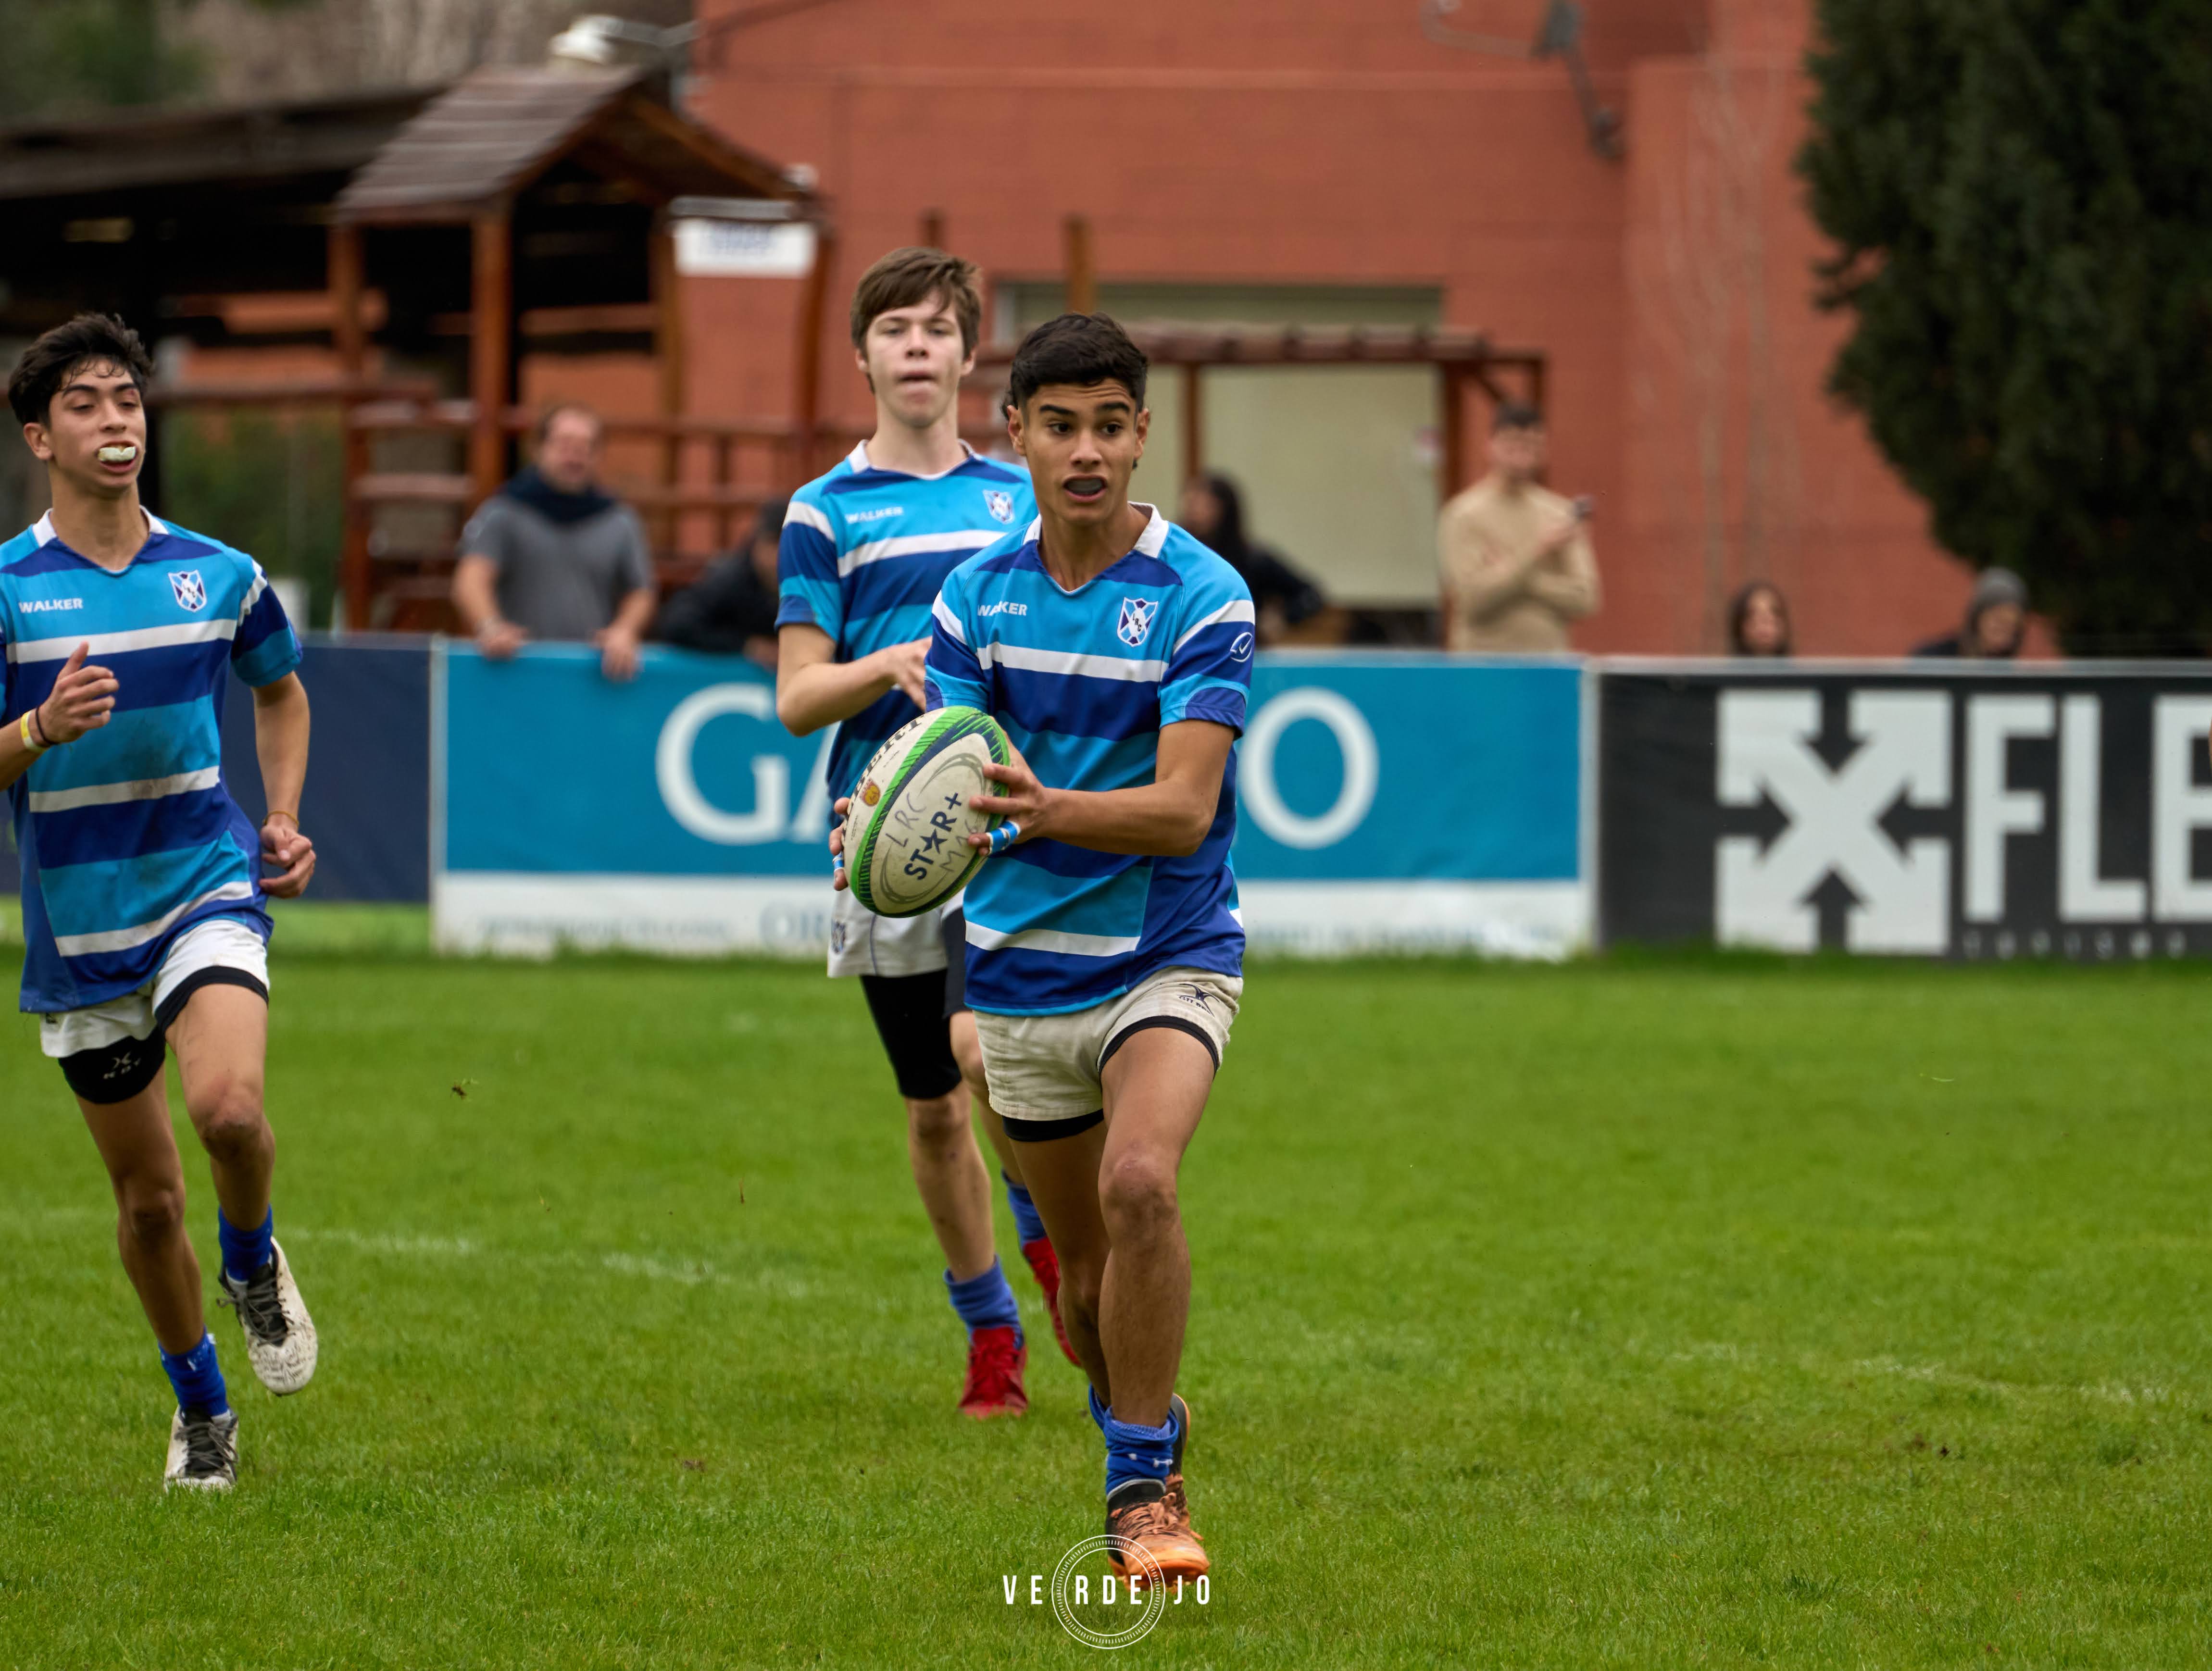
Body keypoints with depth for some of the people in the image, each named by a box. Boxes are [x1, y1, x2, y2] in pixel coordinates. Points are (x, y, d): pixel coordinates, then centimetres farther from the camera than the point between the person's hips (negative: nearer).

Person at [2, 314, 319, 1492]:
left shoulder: (219, 576, 4)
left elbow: (280, 690, 24)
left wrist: (283, 819, 11)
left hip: (207, 887, 0)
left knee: (228, 1107, -27)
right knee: (147, 1194, 6)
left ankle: (254, 1262, 5)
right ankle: (199, 1411, 27)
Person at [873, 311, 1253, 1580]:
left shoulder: (1202, 597, -13)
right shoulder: (980, 594, 1)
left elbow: (1182, 807, -21)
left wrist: (1047, 808, -40)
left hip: (1167, 956, -4)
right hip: (1022, 968, 4)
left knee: (1139, 1183, -28)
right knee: (1085, 1270, 10)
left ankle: (1148, 1489, -17)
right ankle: (1146, 1432, 37)